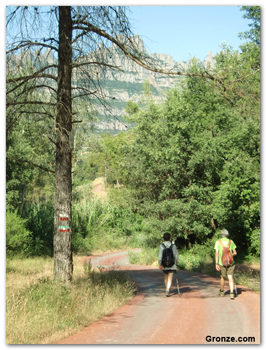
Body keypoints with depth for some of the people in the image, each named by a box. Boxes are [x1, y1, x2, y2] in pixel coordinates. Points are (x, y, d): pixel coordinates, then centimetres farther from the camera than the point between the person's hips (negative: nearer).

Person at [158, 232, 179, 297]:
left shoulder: (161, 246, -4)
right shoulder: (173, 246, -2)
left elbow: (160, 255, -12)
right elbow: (176, 256, 3)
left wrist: (160, 264, -13)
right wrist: (176, 263, 18)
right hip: (172, 265, -1)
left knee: (166, 277, 21)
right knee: (170, 279, -6)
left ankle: (167, 289, 33)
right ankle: (167, 291, -22)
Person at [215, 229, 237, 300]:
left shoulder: (218, 242, 0)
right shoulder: (231, 242, 4)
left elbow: (216, 253, -7)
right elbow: (235, 253, 5)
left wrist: (216, 264, -9)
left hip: (222, 263, 0)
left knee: (222, 277, 17)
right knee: (230, 278, -2)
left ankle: (222, 292, 33)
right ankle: (232, 293, -18)